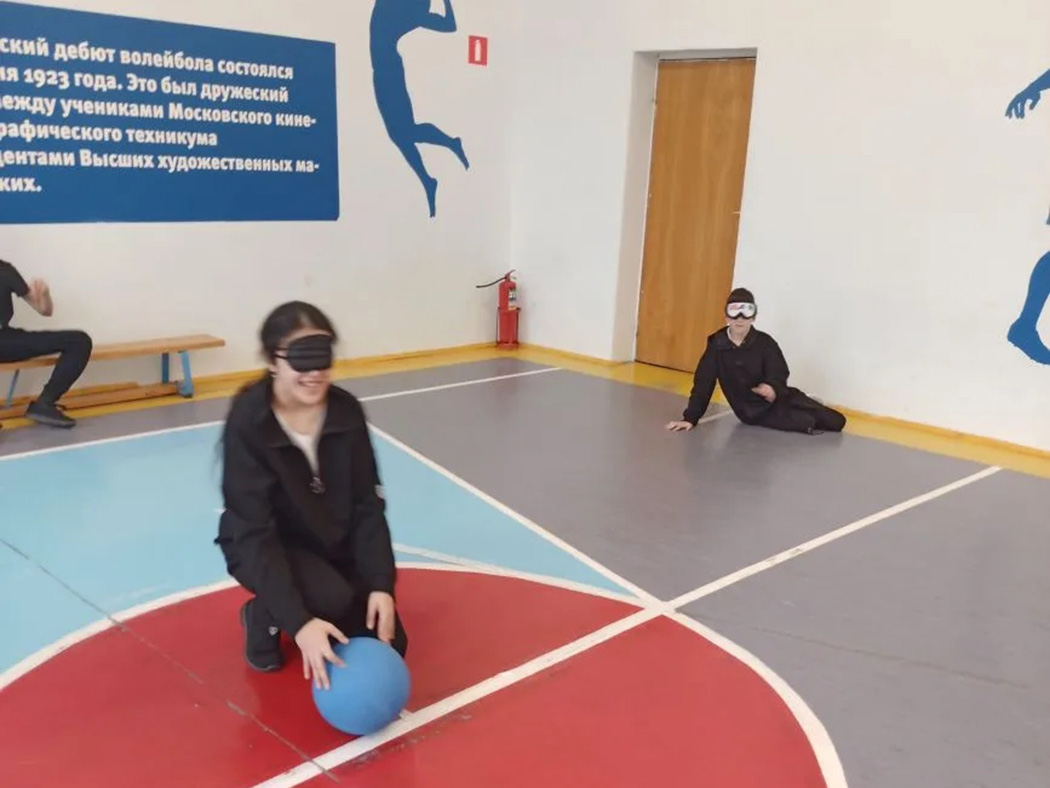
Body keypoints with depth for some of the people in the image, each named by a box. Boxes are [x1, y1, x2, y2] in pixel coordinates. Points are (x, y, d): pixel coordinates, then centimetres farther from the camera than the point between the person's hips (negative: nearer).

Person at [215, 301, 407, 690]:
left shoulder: (347, 411, -15)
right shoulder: (247, 422, -27)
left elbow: (368, 505, -11)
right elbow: (253, 533, -31)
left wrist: (381, 585, -23)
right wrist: (299, 621, -39)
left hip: (334, 542, 5)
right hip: (265, 548, -4)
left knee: (387, 645, -1)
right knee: (332, 599, -33)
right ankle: (262, 616, 2)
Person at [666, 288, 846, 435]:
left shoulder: (765, 342, -11)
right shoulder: (717, 345, -11)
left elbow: (779, 374, -15)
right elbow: (703, 383, -8)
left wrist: (773, 388, -40)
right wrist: (690, 418, -13)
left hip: (779, 398, 2)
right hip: (754, 412, -1)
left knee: (836, 421, 0)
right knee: (811, 422, -22)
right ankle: (810, 420, 13)